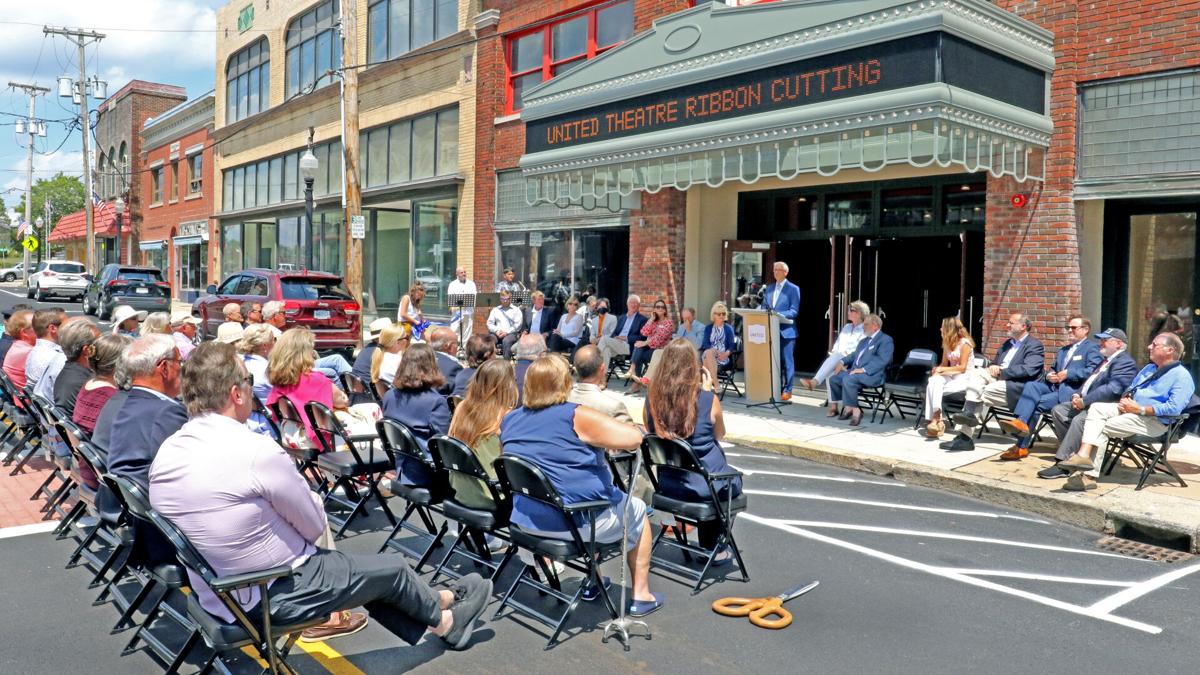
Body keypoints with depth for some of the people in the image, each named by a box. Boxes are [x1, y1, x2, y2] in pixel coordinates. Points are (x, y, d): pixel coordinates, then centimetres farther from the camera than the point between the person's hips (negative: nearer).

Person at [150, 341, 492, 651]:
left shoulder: (166, 453, -4)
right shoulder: (256, 450, -27)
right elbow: (316, 527, -13)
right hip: (272, 598, -8)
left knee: (347, 563, 26)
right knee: (394, 569, 14)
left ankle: (433, 622, 40)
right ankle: (442, 618, 43)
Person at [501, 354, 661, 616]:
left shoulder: (509, 421, 1)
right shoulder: (576, 417, -19)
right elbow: (634, 437, -22)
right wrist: (607, 438, 0)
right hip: (572, 521, -7)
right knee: (637, 509, 21)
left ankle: (592, 582, 40)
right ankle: (641, 595, 24)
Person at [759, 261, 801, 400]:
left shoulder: (793, 289, -1)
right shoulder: (769, 289, 16)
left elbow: (794, 311, -9)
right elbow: (764, 308, 17)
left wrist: (779, 314, -23)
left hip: (786, 330, -5)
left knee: (787, 360, -2)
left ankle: (787, 390, 3)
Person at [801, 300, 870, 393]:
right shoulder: (846, 327, 28)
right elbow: (838, 343, 24)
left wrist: (849, 353, -19)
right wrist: (834, 351, 3)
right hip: (837, 357, 6)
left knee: (835, 357, -37)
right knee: (829, 373, -30)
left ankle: (815, 381, -48)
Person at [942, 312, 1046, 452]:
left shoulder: (1035, 346, -1)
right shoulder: (1007, 343, 26)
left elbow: (1027, 370, -16)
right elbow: (995, 364, 26)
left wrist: (1000, 371, -14)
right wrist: (992, 368, 0)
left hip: (1016, 386, -7)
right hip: (999, 378, 7)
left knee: (980, 394, -26)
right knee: (975, 373, -22)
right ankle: (970, 414, -33)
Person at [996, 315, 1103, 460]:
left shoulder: (1092, 348, 4)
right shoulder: (1063, 350, 31)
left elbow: (1092, 371, -13)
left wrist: (1067, 374, -16)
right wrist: (1049, 375, 4)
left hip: (1071, 390, -7)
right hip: (1054, 385, 7)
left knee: (1035, 405, -25)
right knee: (1031, 386, -26)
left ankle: (1021, 446, -24)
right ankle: (1021, 421, -41)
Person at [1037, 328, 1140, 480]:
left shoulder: (1126, 362, -11)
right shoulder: (1106, 360, 22)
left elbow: (1112, 389, -24)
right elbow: (1088, 382, 24)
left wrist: (1084, 402, -22)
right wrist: (1077, 395, 3)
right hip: (1087, 403, 11)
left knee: (1079, 419, -33)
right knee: (1058, 410, 0)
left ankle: (1062, 465, -29)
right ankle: (1071, 450, 4)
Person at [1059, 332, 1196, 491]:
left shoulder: (1182, 376, -5)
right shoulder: (1149, 368, 24)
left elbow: (1174, 408, -19)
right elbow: (1131, 388, 28)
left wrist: (1139, 409, -19)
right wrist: (1125, 400, 3)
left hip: (1154, 420, -8)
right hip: (1129, 409, 8)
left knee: (1101, 428, -22)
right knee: (1097, 408, -18)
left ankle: (1088, 475, -20)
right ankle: (1084, 455, -32)